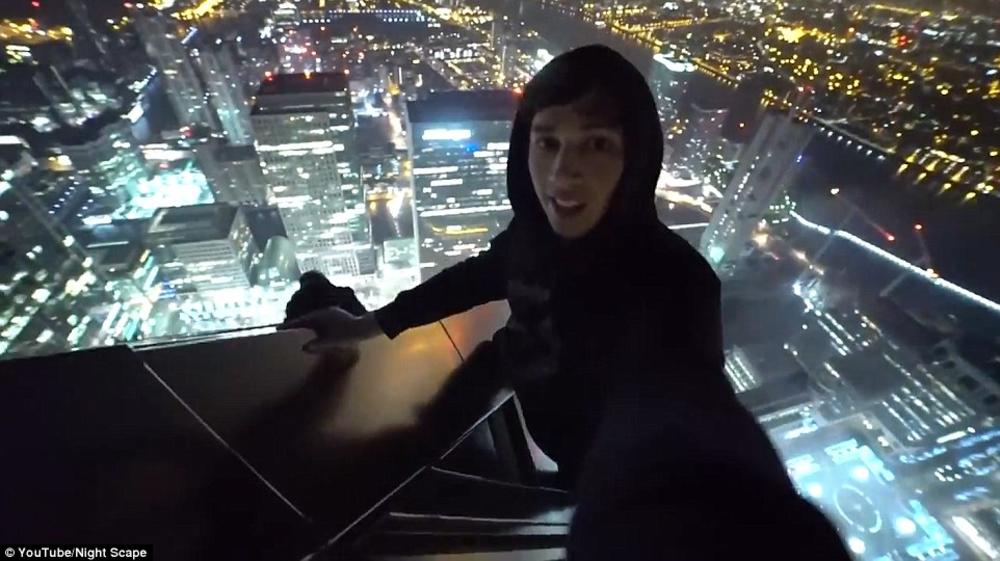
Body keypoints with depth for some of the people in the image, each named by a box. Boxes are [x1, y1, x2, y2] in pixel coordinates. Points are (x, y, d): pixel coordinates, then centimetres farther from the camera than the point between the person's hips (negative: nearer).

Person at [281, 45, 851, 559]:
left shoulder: (668, 280, -37)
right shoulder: (538, 230, -19)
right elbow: (481, 275, 0)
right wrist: (372, 322, 0)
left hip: (607, 474, -5)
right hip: (546, 443, 5)